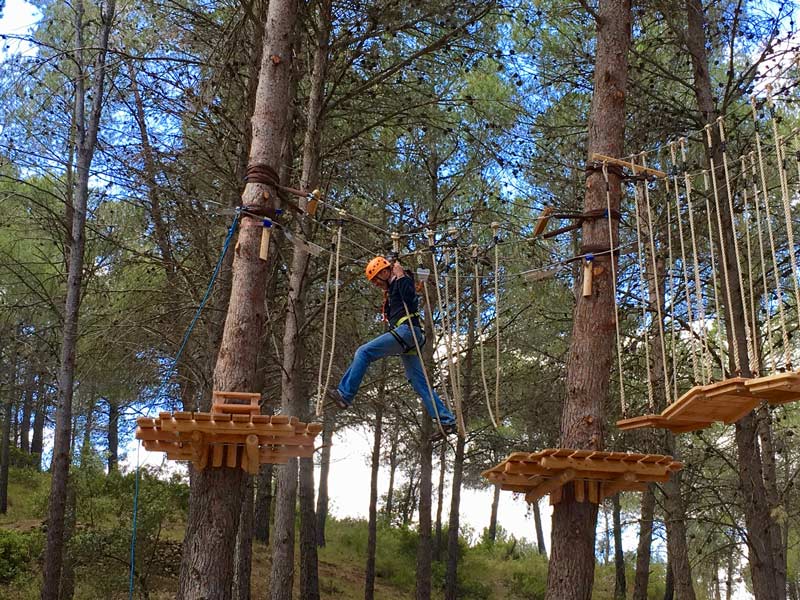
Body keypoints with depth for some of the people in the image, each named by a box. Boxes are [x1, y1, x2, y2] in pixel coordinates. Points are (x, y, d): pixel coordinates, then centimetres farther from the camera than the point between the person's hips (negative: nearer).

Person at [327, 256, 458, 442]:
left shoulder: (403, 280, 1)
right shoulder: (391, 289, 29)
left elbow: (410, 298, -19)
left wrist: (400, 277, -13)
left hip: (407, 330, -10)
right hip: (404, 334, 10)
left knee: (363, 352, -15)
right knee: (420, 383, 4)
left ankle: (345, 394, -17)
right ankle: (446, 421, 1)